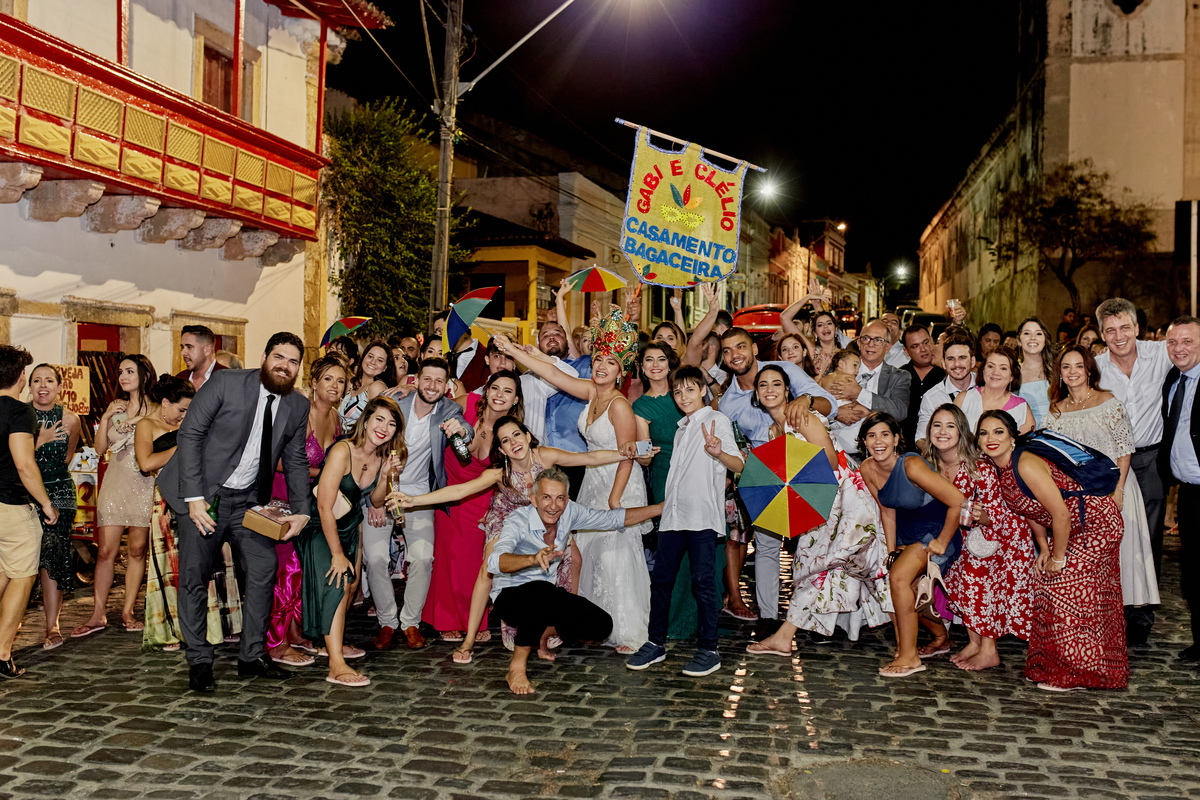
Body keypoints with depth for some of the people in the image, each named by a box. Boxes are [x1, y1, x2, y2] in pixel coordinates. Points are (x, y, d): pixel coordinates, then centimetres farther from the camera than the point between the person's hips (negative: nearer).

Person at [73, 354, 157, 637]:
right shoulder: (115, 406, 13)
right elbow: (100, 448, 10)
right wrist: (106, 417, -2)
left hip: (144, 485, -3)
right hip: (115, 483, 3)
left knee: (137, 549, 3)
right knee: (106, 550, -1)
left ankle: (128, 612, 12)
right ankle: (98, 614, 6)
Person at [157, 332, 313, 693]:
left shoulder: (298, 406, 2)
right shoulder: (225, 383, -12)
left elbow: (296, 462, 10)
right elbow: (189, 434, -13)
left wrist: (301, 511, -3)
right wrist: (194, 497, -18)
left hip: (248, 500, 4)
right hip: (204, 495, -4)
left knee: (264, 566, -7)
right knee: (195, 576, 0)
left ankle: (252, 655, 8)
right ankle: (199, 661, 15)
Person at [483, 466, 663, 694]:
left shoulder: (569, 512, -10)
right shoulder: (518, 521, -25)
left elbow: (612, 518, 3)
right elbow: (495, 562, -43)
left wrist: (660, 508, 0)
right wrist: (533, 559, -61)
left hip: (547, 596, 6)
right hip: (510, 595, -6)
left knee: (601, 626, -12)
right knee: (542, 591, -40)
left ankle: (544, 630, 14)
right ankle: (516, 667, -25)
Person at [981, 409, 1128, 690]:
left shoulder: (1026, 465, -28)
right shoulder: (999, 470, -1)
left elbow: (1061, 514, -27)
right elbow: (1031, 509, 12)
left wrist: (1058, 558, -15)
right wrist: (1044, 550, 7)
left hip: (1096, 523, -9)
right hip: (1072, 529, 9)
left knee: (1065, 584, -7)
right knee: (1045, 582, 9)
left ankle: (1074, 674, 8)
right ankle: (1051, 664, 22)